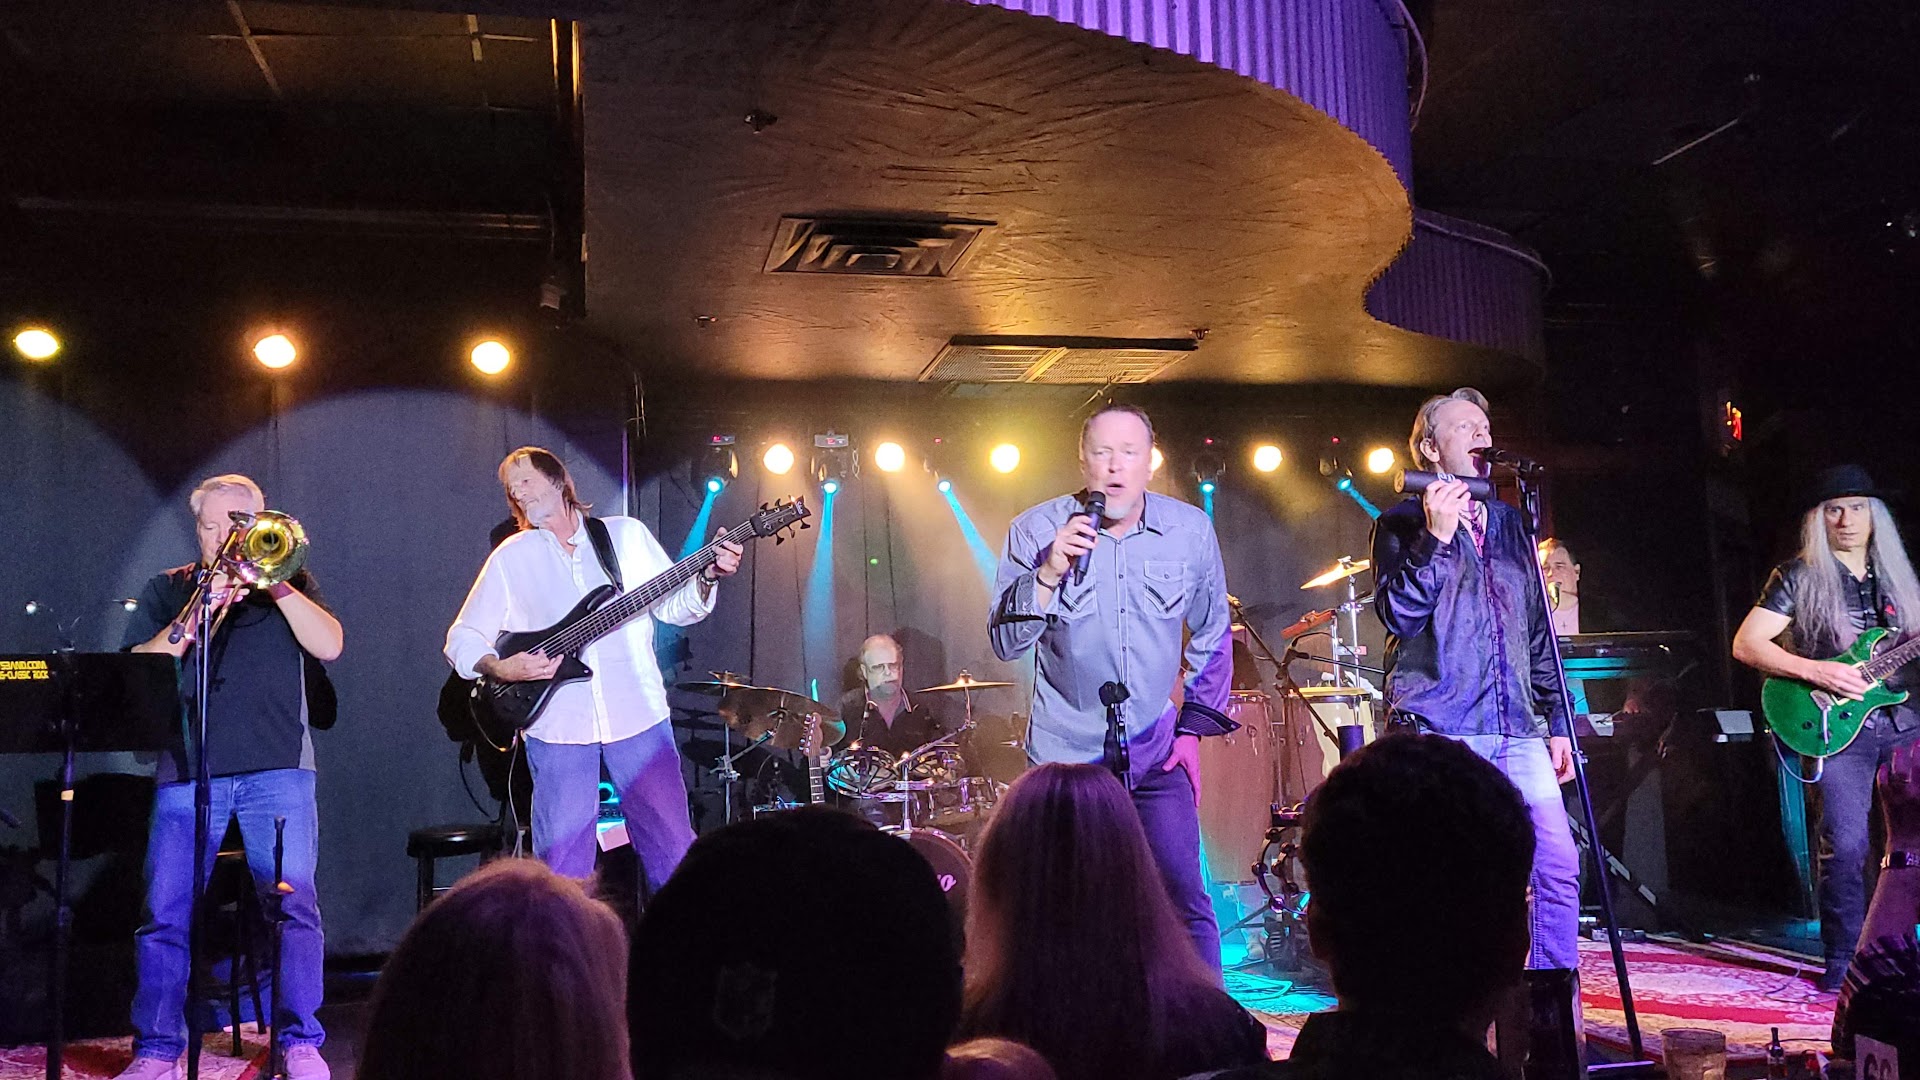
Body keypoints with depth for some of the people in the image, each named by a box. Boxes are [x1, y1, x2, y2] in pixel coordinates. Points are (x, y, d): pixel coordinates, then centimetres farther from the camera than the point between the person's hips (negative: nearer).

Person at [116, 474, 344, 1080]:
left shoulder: (287, 583, 15)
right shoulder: (169, 590, 17)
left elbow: (329, 645, -2)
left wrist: (273, 581, -9)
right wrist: (196, 613, -10)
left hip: (278, 768, -1)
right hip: (187, 772, 1)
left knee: (294, 906, -9)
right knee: (165, 914, -3)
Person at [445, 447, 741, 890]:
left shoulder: (627, 535, 9)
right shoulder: (511, 557, 8)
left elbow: (674, 606, 7)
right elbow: (462, 638, 9)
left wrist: (707, 578, -12)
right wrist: (499, 668, -10)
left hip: (638, 716, 0)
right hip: (557, 727, 0)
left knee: (674, 848, 1)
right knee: (562, 869, -1)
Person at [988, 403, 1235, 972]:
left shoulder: (1191, 530, 0)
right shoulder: (1036, 531, -6)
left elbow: (1211, 638, 12)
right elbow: (1006, 644, -10)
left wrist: (1193, 727, 8)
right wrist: (1048, 574, -24)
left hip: (1157, 757, 1)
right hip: (1066, 755, -1)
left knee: (1187, 905, -5)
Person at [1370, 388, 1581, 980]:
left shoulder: (1510, 524, 21)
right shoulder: (1403, 523, 4)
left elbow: (1538, 629, 22)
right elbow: (1399, 615, -10)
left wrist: (1557, 721, 17)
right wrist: (1436, 537, -19)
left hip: (1517, 728, 5)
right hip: (1439, 729, -5)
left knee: (1559, 866, -1)